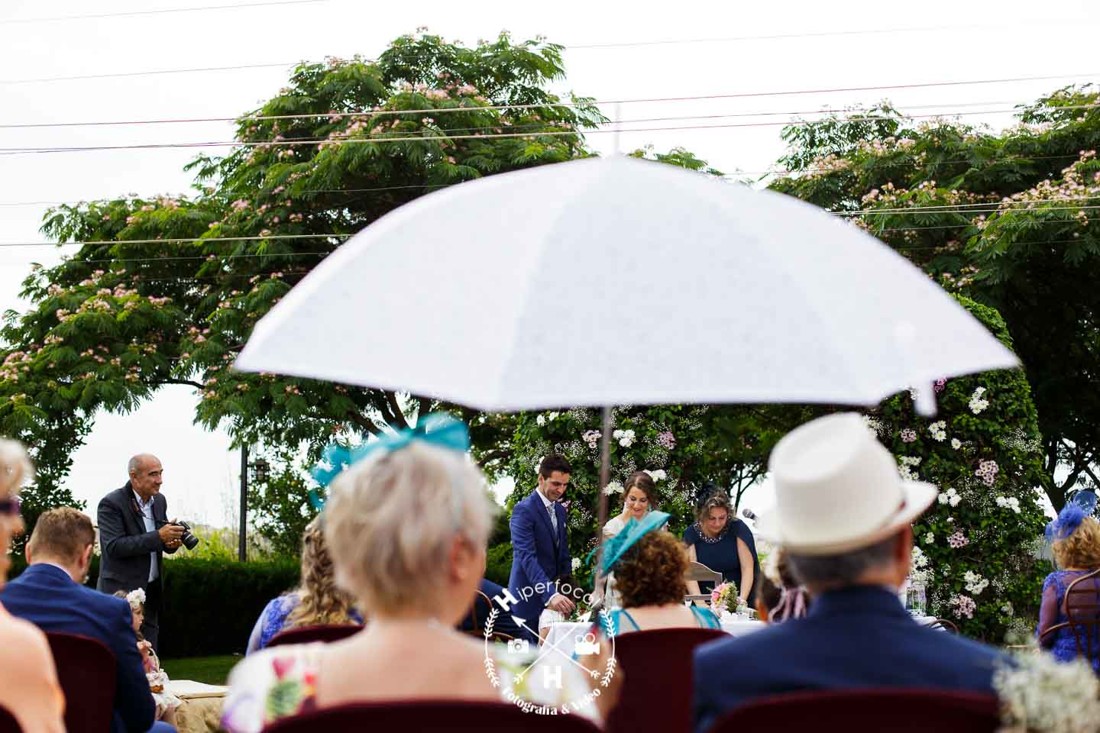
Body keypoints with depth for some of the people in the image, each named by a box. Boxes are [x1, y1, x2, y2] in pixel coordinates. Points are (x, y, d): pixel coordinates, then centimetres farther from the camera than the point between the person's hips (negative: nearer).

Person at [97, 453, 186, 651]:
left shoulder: (159, 501, 10)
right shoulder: (111, 504, -12)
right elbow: (113, 547, -22)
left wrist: (171, 542, -6)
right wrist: (158, 537, -27)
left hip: (152, 590, 7)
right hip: (121, 591, -7)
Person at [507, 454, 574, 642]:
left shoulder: (560, 510, 13)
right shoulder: (524, 510, -14)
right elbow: (527, 557, -24)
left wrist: (565, 596, 8)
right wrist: (551, 595, -35)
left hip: (554, 595, 7)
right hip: (530, 597, -7)